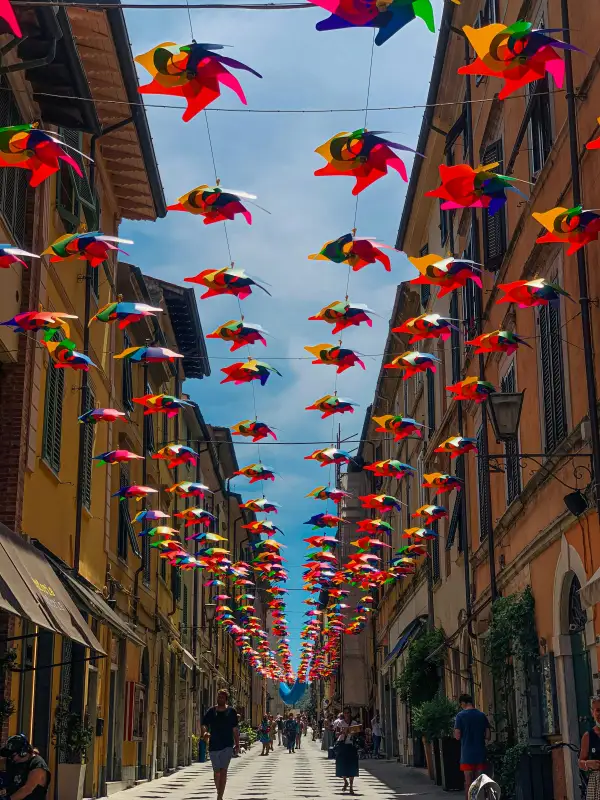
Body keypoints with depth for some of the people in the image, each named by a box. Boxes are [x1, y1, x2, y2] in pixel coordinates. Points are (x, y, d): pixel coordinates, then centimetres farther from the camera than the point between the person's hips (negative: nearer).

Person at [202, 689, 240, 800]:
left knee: (223, 771, -12)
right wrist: (205, 732, -20)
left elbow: (235, 729, 6)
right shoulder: (211, 711, 4)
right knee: (216, 772, 13)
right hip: (214, 745, 2)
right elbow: (204, 725, 3)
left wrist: (237, 745, 5)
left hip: (227, 746, -2)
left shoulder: (231, 711, 2)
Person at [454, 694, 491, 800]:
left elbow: (457, 736, -10)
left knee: (468, 782, 2)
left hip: (467, 754, -3)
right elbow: (487, 735, 5)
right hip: (480, 753, 3)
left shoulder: (461, 715, -7)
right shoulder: (482, 715, 4)